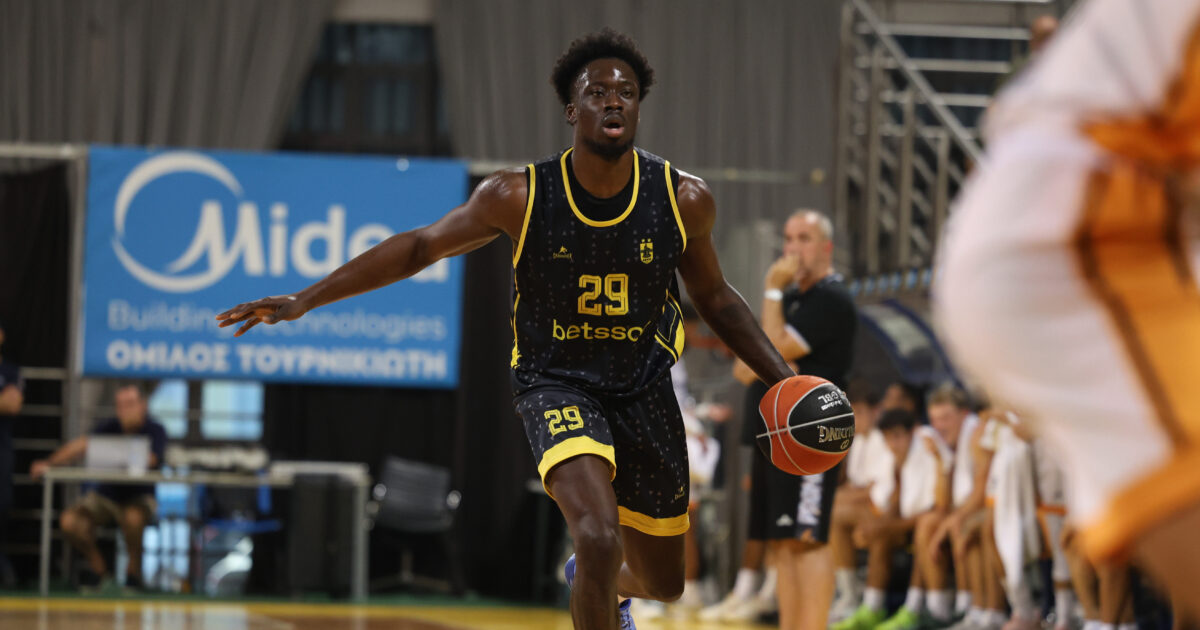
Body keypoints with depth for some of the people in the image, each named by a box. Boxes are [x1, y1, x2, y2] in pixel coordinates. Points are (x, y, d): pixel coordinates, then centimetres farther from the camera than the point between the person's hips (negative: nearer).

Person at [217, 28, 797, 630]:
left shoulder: (684, 199, -10)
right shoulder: (519, 196, -16)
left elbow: (713, 297, 7)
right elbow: (419, 247, -4)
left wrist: (786, 380, 0)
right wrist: (304, 300, -6)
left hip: (644, 390, 4)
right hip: (555, 383, -3)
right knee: (599, 537, -30)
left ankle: (586, 578, 52)